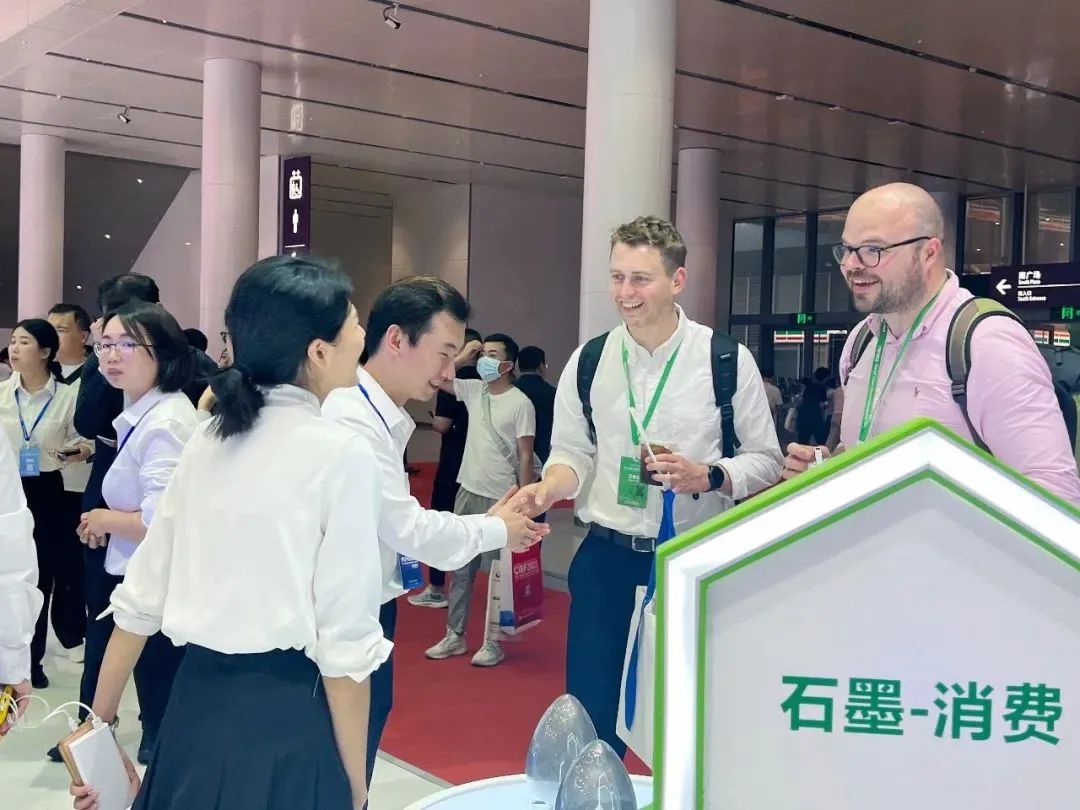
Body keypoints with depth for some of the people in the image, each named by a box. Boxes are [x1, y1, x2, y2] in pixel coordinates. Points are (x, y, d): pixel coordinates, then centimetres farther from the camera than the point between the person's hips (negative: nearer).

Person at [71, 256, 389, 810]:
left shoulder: (207, 441, 3)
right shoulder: (342, 453, -15)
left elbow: (141, 597, 7)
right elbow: (345, 645, -17)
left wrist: (100, 722, 17)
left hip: (195, 704, 6)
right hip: (287, 716, -6)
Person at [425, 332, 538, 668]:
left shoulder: (521, 403, -11)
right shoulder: (474, 390, 6)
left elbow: (526, 456, -11)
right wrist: (462, 357, -1)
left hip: (499, 499, -6)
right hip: (468, 491, 6)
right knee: (460, 567, 13)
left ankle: (493, 641, 14)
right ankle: (454, 635, 23)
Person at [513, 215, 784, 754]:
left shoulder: (727, 360, -7)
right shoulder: (588, 361, 1)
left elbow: (765, 461, 0)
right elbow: (572, 453, 8)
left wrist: (706, 477, -18)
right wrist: (548, 488, -14)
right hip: (606, 557, 2)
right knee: (590, 711, 9)